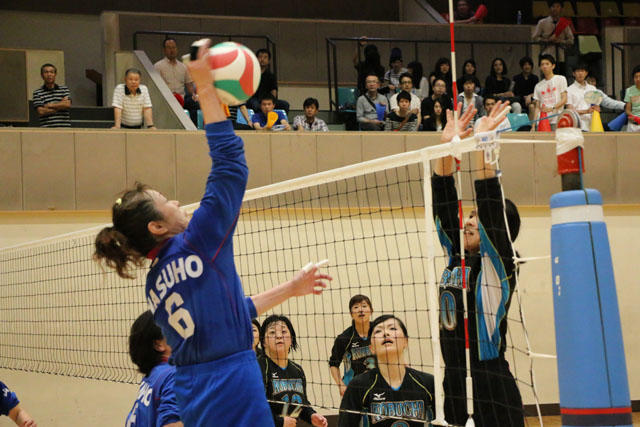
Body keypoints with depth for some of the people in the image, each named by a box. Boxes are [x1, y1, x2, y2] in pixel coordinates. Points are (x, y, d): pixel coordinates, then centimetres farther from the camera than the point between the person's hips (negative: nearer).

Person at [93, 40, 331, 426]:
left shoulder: (155, 285, 13)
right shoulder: (196, 243, -8)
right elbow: (230, 162, -7)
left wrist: (290, 289, 31)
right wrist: (206, 89, -1)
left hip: (192, 396, 8)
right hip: (233, 393, -8)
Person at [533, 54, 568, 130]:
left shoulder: (561, 79, 8)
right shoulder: (538, 86, 18)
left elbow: (564, 99, -2)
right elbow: (537, 107, 15)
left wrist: (552, 108, -19)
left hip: (556, 121, -3)